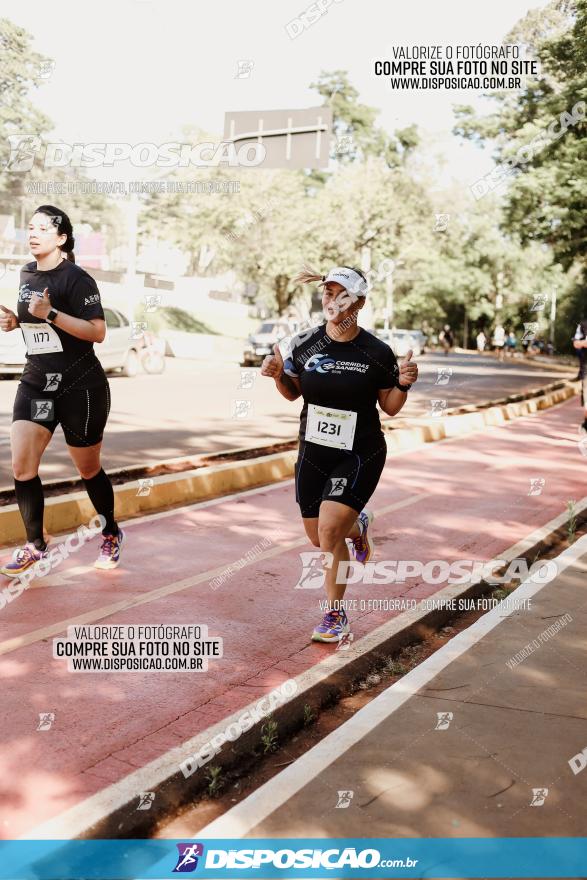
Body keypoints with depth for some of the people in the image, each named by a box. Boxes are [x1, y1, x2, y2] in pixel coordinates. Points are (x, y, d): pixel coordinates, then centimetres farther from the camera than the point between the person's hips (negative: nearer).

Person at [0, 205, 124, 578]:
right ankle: (35, 545, 8)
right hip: (36, 383, 6)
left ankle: (112, 535, 31)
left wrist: (50, 314, -29)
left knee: (88, 469, 7)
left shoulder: (76, 279, -14)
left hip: (81, 389, -6)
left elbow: (97, 331, -22)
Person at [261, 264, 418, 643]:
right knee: (318, 537, 13)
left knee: (329, 532, -16)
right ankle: (358, 526, 50)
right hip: (313, 452, 4)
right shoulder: (305, 344, -4)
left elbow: (390, 407, -1)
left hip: (360, 456, -4)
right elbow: (293, 393, 11)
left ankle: (336, 614, 5)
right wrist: (278, 374, -9)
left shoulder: (377, 352, -11)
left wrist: (403, 385, -20)